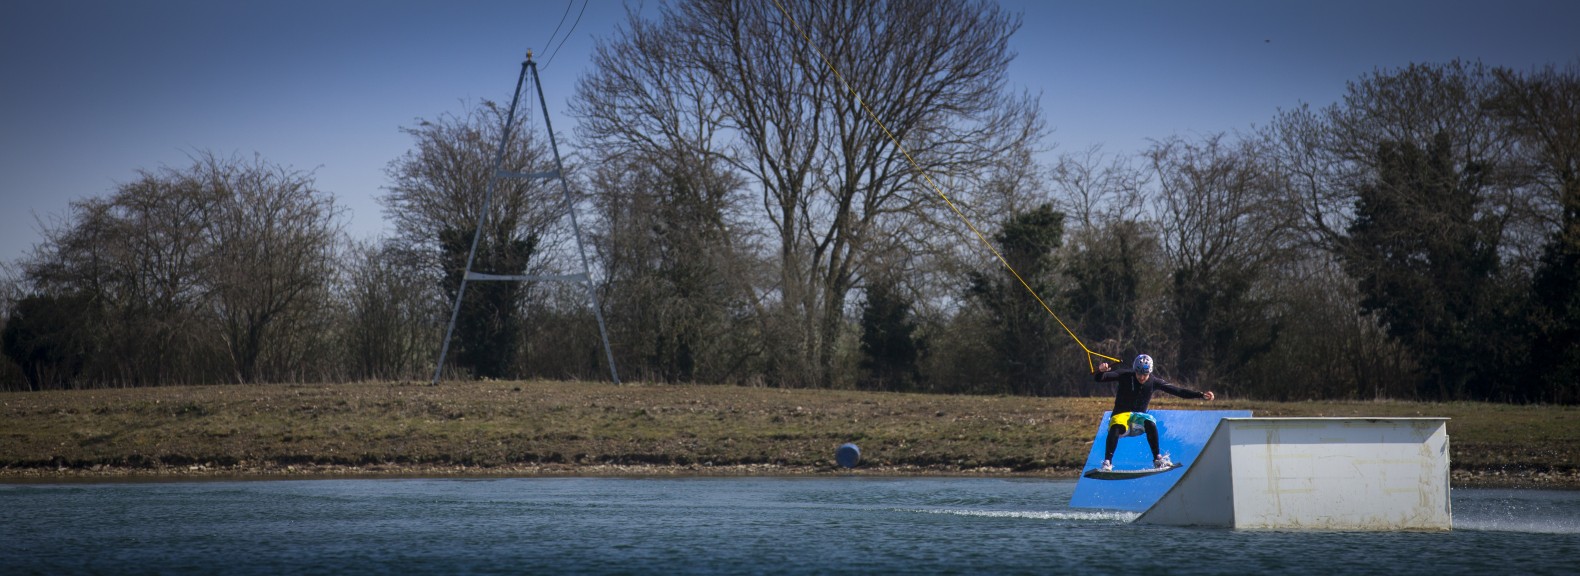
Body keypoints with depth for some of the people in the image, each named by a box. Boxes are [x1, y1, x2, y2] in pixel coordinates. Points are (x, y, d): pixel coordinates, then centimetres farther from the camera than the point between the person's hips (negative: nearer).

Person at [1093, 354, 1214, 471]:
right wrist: (1101, 371, -39)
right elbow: (1099, 378, -14)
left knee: (1149, 423, -32)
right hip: (1121, 415, -2)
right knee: (1116, 427, -37)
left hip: (1138, 418, 2)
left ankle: (1157, 459, -21)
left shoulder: (1153, 382, -2)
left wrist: (1201, 395, -8)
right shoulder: (1124, 376, -9)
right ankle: (1107, 462, -31)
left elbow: (1178, 391, -1)